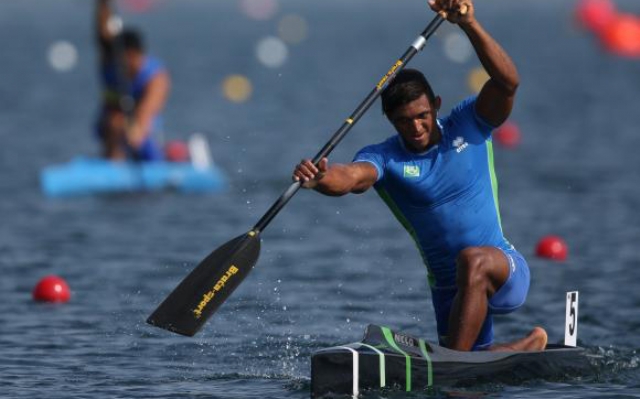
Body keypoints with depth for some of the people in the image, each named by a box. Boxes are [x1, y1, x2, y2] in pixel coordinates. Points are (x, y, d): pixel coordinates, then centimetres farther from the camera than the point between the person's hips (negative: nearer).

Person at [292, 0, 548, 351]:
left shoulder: (467, 125, -6)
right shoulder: (384, 158, -6)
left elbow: (507, 82, -23)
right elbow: (351, 176, -30)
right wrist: (320, 179, -55)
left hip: (507, 272, -4)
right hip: (448, 290, 4)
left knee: (473, 259, -38)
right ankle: (531, 345, 42)